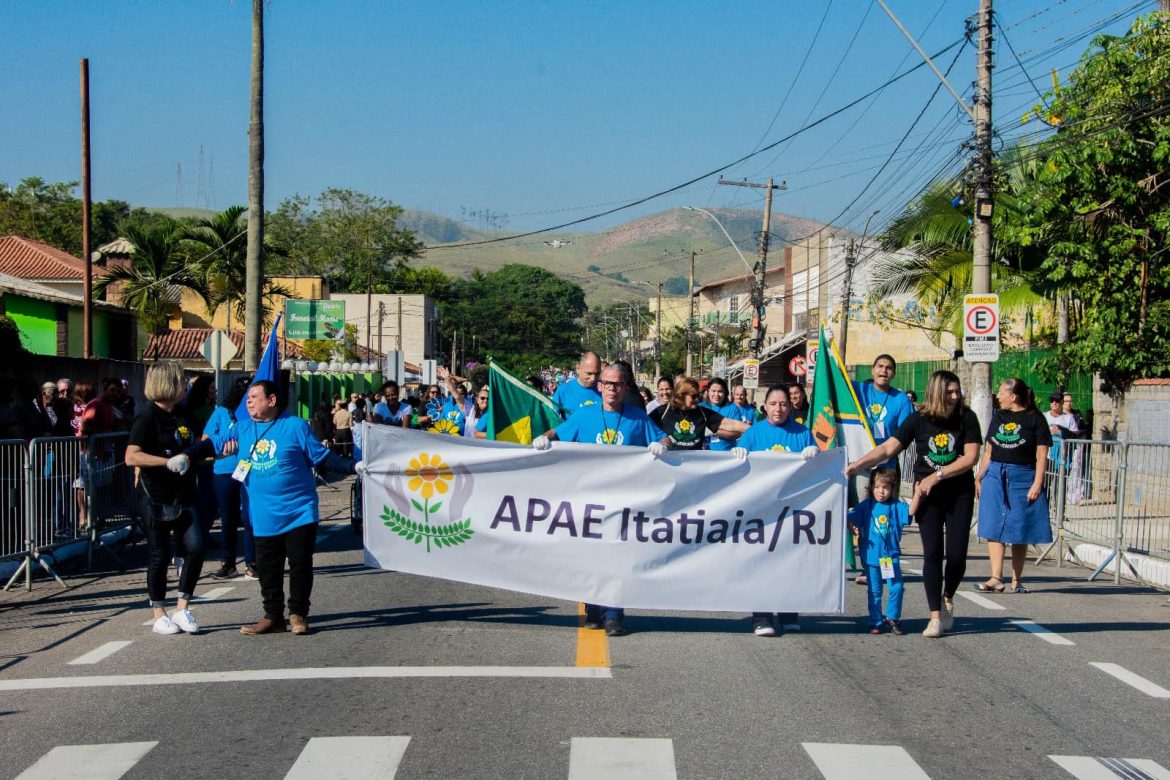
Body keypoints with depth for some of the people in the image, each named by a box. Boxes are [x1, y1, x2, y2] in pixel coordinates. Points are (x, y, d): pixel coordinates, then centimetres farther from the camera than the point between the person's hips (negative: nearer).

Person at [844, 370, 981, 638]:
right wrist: (857, 465, -23)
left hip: (960, 493, 0)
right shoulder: (919, 420, -7)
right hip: (927, 495, 0)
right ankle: (936, 617, 1)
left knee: (957, 554, -2)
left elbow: (971, 457, -13)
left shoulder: (966, 418, -7)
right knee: (932, 553, -5)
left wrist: (937, 476, -19)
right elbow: (887, 448, -11)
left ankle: (948, 599, 27)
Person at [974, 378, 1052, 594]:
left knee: (1020, 532, 2)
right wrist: (979, 478, 14)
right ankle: (996, 578, -7)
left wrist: (1037, 483, -12)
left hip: (1023, 479, -4)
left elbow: (1041, 455, -4)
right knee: (994, 529, -5)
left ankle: (1016, 580, 10)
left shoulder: (1034, 418, -1)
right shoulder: (998, 416, 13)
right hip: (995, 477, 4)